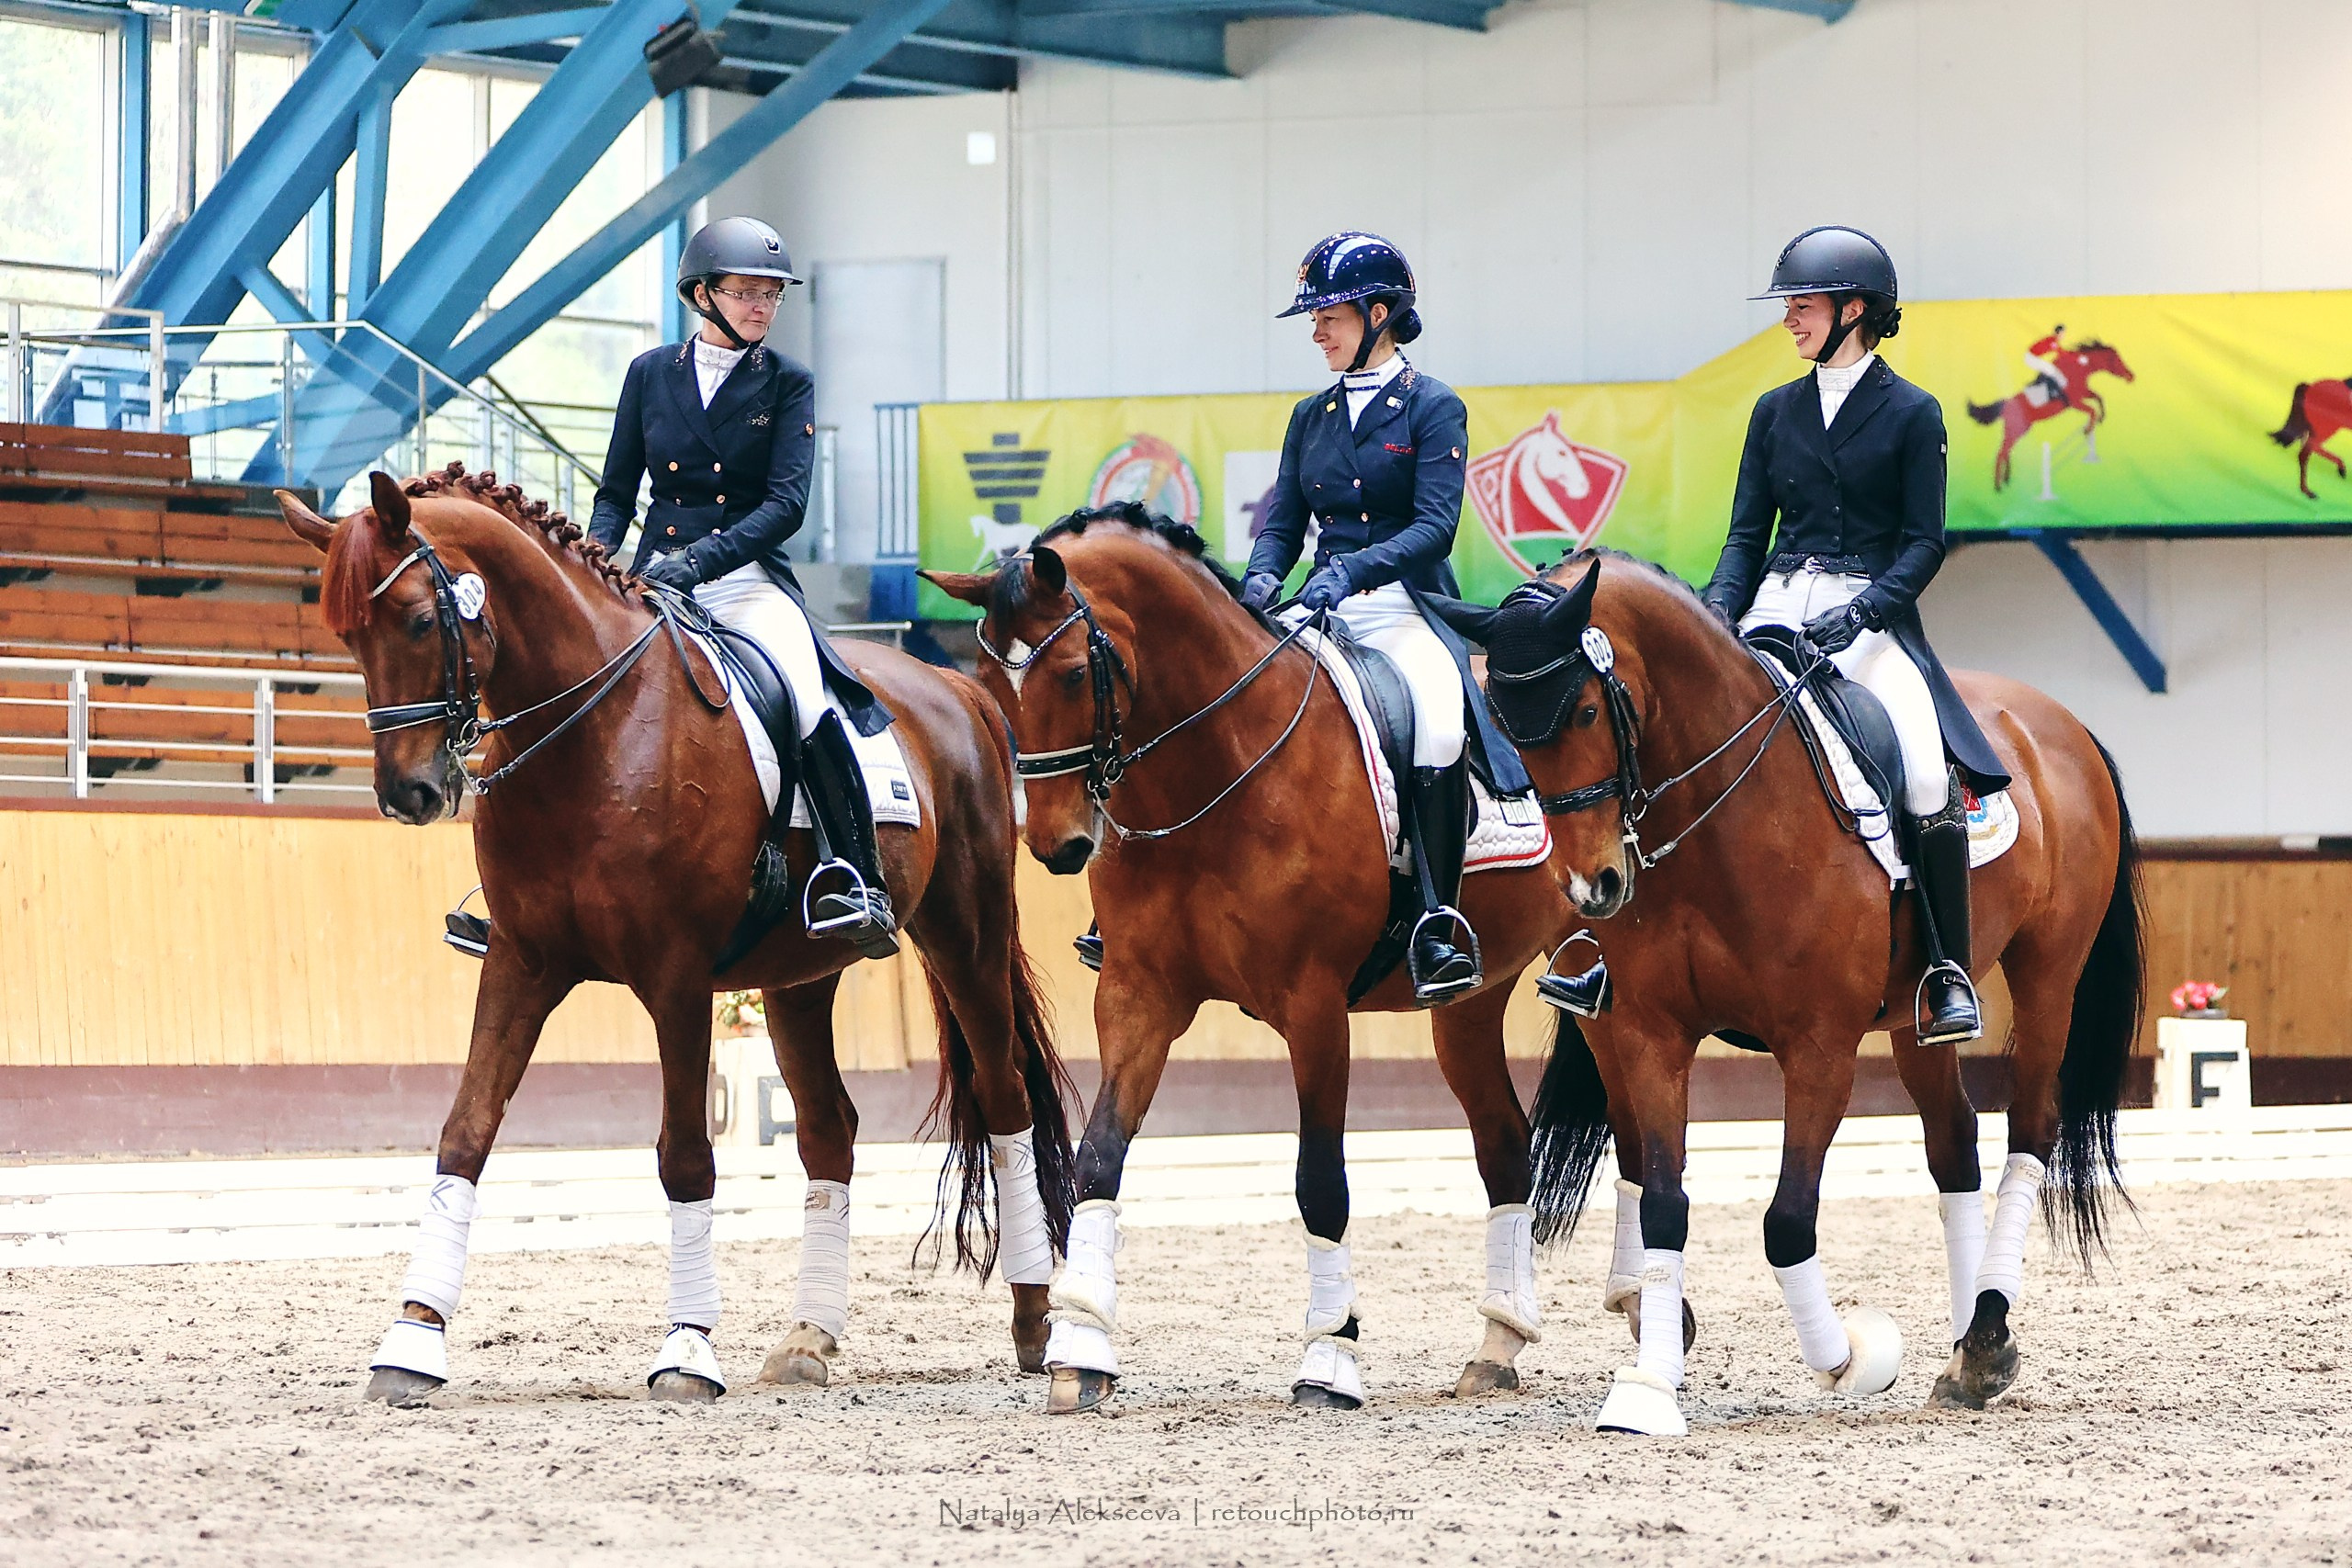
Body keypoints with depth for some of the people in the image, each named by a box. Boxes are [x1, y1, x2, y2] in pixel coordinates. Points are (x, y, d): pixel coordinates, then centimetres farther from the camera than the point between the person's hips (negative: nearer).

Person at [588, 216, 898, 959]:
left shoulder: (788, 386, 4)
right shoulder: (650, 375, 10)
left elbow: (786, 503, -8)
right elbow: (616, 493, 14)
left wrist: (700, 559, -23)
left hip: (748, 578, -2)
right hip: (655, 578, 2)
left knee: (811, 703, -30)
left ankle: (857, 882, -26)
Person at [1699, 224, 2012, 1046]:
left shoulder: (1912, 414, 3)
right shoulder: (1776, 412, 15)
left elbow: (1923, 544, -2)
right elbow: (1747, 534, 14)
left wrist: (1865, 609, -19)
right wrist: (1718, 608, -5)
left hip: (1873, 615, -4)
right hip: (1779, 607, 4)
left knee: (1927, 775, -26)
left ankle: (1948, 973, -17)